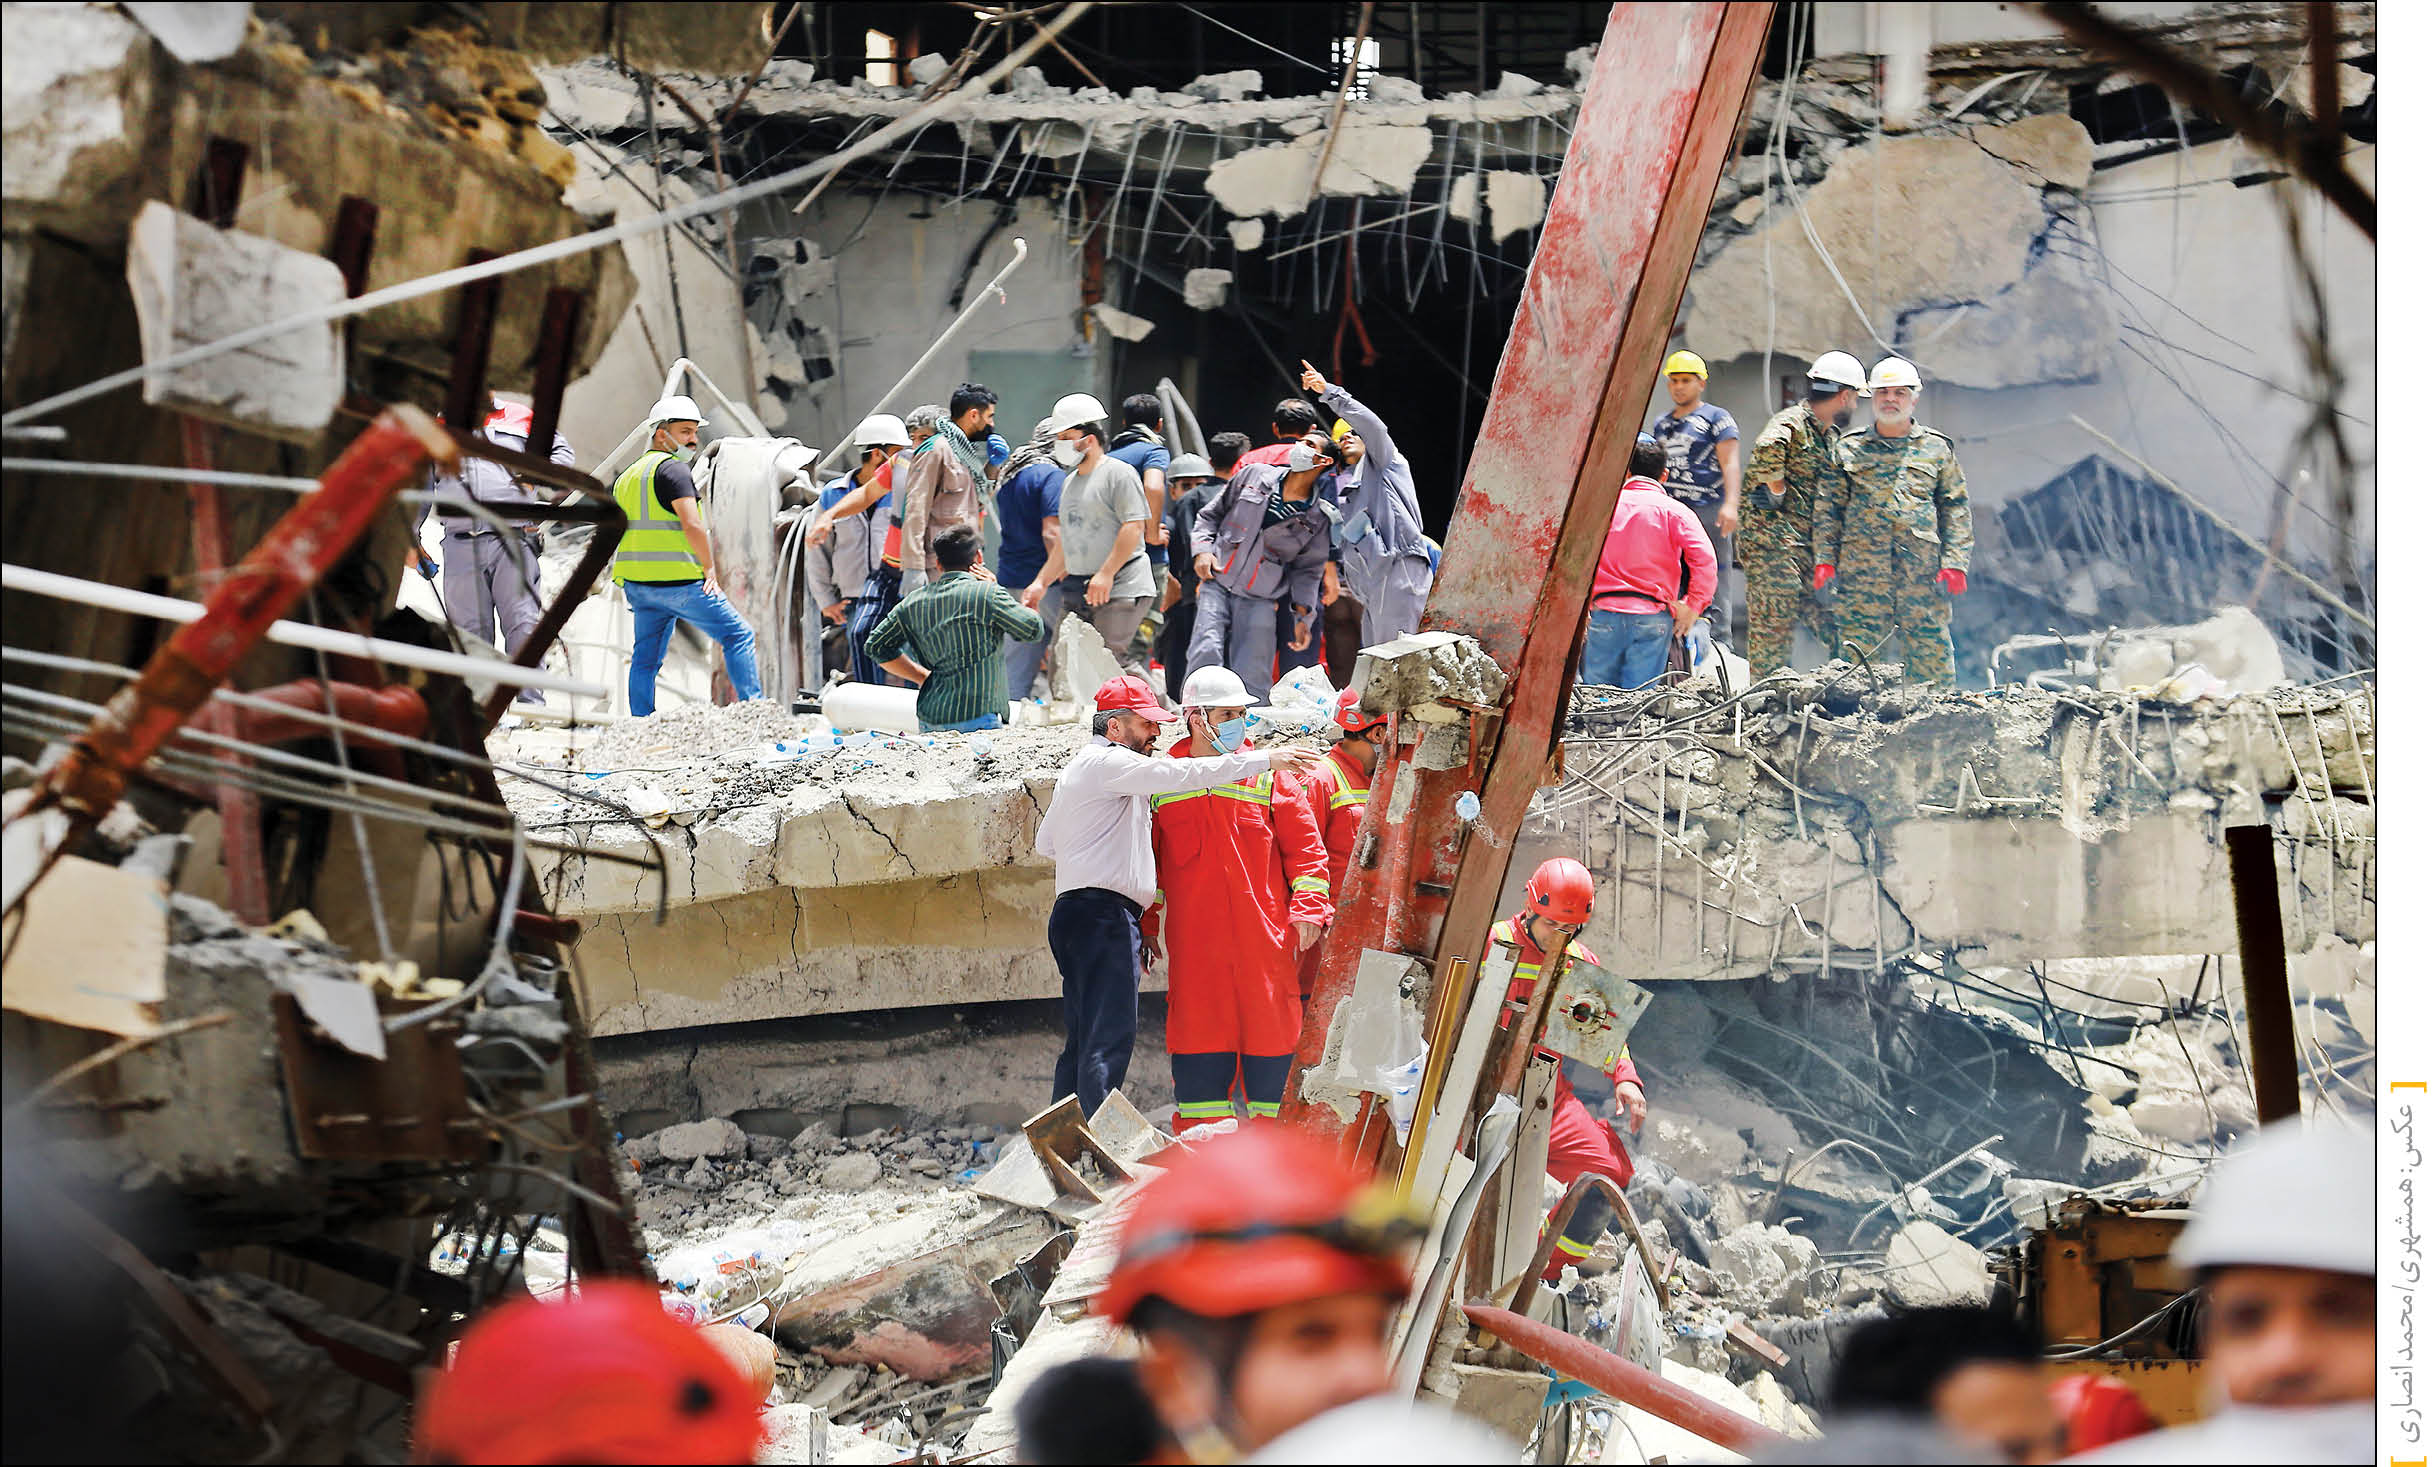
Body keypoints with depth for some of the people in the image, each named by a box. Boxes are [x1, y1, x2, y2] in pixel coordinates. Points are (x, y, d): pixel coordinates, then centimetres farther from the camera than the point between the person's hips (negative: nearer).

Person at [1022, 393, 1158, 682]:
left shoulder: (1119, 473, -6)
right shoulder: (1070, 482, 21)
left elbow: (1134, 527, -15)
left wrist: (1105, 574, -20)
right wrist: (1042, 582, 21)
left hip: (1120, 588, -9)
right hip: (1078, 590, 9)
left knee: (1111, 656, -18)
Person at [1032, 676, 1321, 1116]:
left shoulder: (1077, 769, 25)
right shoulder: (1108, 762, -7)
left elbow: (1045, 842, 32)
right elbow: (1180, 774, -17)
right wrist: (1265, 760, -16)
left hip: (1075, 914, 11)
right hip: (1104, 914, -11)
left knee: (1084, 1042, 10)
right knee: (1108, 1042, -15)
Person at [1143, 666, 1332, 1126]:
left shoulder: (1268, 778, 7)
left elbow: (1305, 847, 6)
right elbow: (1146, 859, 15)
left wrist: (1307, 910, -4)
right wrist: (1145, 924, 10)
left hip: (1264, 938, 0)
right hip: (1194, 943, 0)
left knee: (1269, 1032, 0)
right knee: (1200, 1037, -1)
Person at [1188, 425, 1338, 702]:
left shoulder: (1319, 517, 3)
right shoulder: (1254, 475, 6)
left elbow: (1308, 569, 8)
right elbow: (1210, 514, 14)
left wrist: (1304, 616, -2)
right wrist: (1202, 550, -2)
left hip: (1259, 601, 0)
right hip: (1217, 586, 0)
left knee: (1251, 680, -6)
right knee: (1206, 655, -19)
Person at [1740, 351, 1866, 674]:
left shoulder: (1831, 435, 19)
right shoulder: (1791, 423, -11)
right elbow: (1767, 448, -35)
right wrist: (1777, 492, -22)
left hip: (1809, 547, 9)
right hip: (1774, 543, -9)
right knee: (1774, 627, -8)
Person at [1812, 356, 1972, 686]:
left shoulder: (1937, 449, 13)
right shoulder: (1848, 449, 14)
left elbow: (1956, 509, 11)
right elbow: (1828, 508, 12)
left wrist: (1955, 562, 1)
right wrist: (1824, 558, 1)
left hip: (1923, 570, 0)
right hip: (1862, 568, 0)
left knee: (1930, 645, -3)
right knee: (1856, 648, -4)